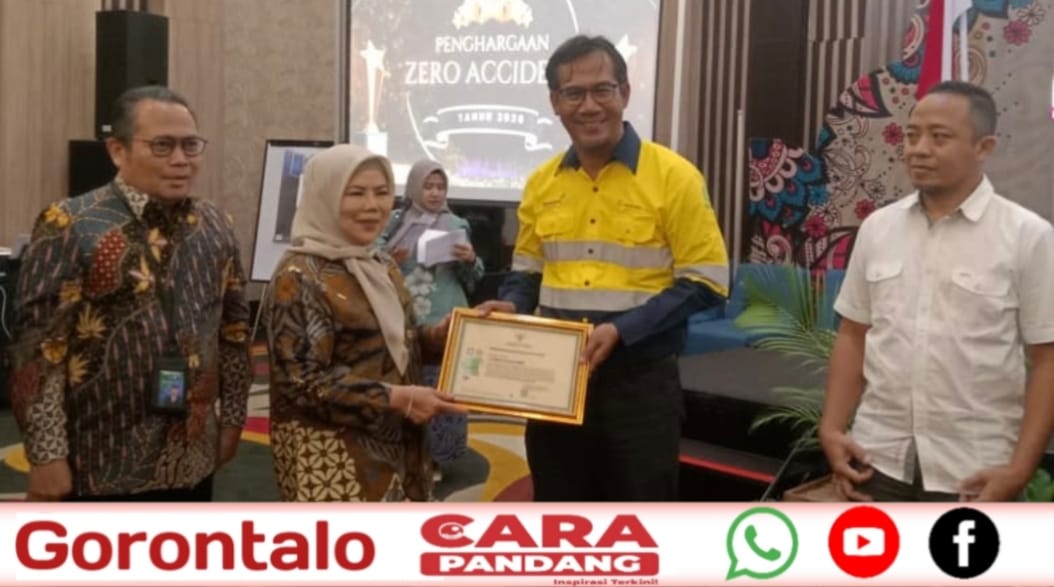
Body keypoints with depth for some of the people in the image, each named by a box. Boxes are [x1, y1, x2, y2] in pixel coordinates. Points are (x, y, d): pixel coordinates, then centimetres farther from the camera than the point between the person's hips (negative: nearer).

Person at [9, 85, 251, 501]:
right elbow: (39, 347, -13)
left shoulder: (215, 227, 6)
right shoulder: (70, 227, -11)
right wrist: (46, 453, -15)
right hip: (103, 465, -5)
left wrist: (233, 416, 12)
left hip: (192, 461, 5)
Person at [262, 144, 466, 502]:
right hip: (329, 455, -8)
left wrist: (435, 337, 0)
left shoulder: (382, 266, 11)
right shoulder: (299, 277, -14)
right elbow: (301, 381, -19)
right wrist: (394, 398, -22)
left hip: (393, 443, 8)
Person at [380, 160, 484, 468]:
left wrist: (470, 261, -12)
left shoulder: (456, 225, 6)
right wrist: (389, 261, -9)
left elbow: (472, 279, 9)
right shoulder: (396, 223, 6)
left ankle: (435, 455, 8)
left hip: (445, 322, 0)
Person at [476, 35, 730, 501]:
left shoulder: (673, 176, -9)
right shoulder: (541, 183, 7)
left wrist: (622, 330, -20)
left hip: (639, 382, -4)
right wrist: (509, 306, -6)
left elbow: (705, 283, -11)